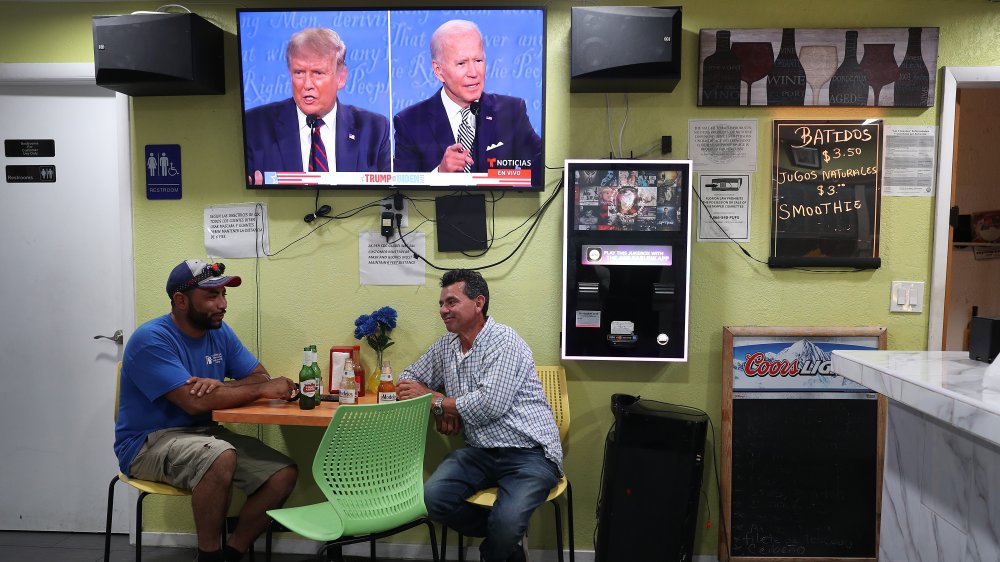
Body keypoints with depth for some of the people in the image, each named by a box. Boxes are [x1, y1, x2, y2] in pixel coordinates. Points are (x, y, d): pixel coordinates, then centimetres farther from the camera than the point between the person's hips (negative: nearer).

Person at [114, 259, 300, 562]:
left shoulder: (220, 332, 4)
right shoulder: (151, 339, -18)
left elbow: (261, 376, 2)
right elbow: (195, 402, -27)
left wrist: (220, 385, -19)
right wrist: (261, 390, -21)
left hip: (202, 433, 7)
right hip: (147, 442, -6)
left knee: (284, 474, -12)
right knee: (220, 457, -37)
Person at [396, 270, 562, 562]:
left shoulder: (505, 342, -11)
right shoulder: (446, 345, 12)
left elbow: (490, 405, -20)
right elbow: (410, 378, 20)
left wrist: (433, 400, -9)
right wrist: (441, 406, -1)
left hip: (529, 453, -6)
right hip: (480, 451, 6)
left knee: (505, 522, -30)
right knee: (431, 497, -20)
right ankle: (506, 538, 5)